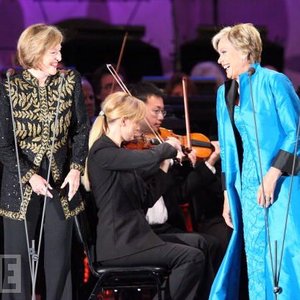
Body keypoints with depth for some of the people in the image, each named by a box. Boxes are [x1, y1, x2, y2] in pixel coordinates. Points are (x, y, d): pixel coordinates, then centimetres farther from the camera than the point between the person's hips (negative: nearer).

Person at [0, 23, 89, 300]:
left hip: (60, 182, 2)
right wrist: (29, 175, -18)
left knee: (59, 258, 5)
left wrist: (76, 167, -8)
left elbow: (81, 130, 6)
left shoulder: (71, 82, 0)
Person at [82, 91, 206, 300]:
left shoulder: (120, 152, 17)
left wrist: (165, 162, 10)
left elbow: (147, 198, 15)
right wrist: (169, 147, -6)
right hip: (118, 245, -10)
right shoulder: (102, 151, -12)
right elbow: (149, 158, -27)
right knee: (192, 257, -19)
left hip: (133, 234, 10)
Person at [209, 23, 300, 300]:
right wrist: (228, 195, 16)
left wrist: (273, 175, -20)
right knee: (256, 257, 7)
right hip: (247, 188, 7)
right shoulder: (224, 93, 14)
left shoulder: (274, 82, -7)